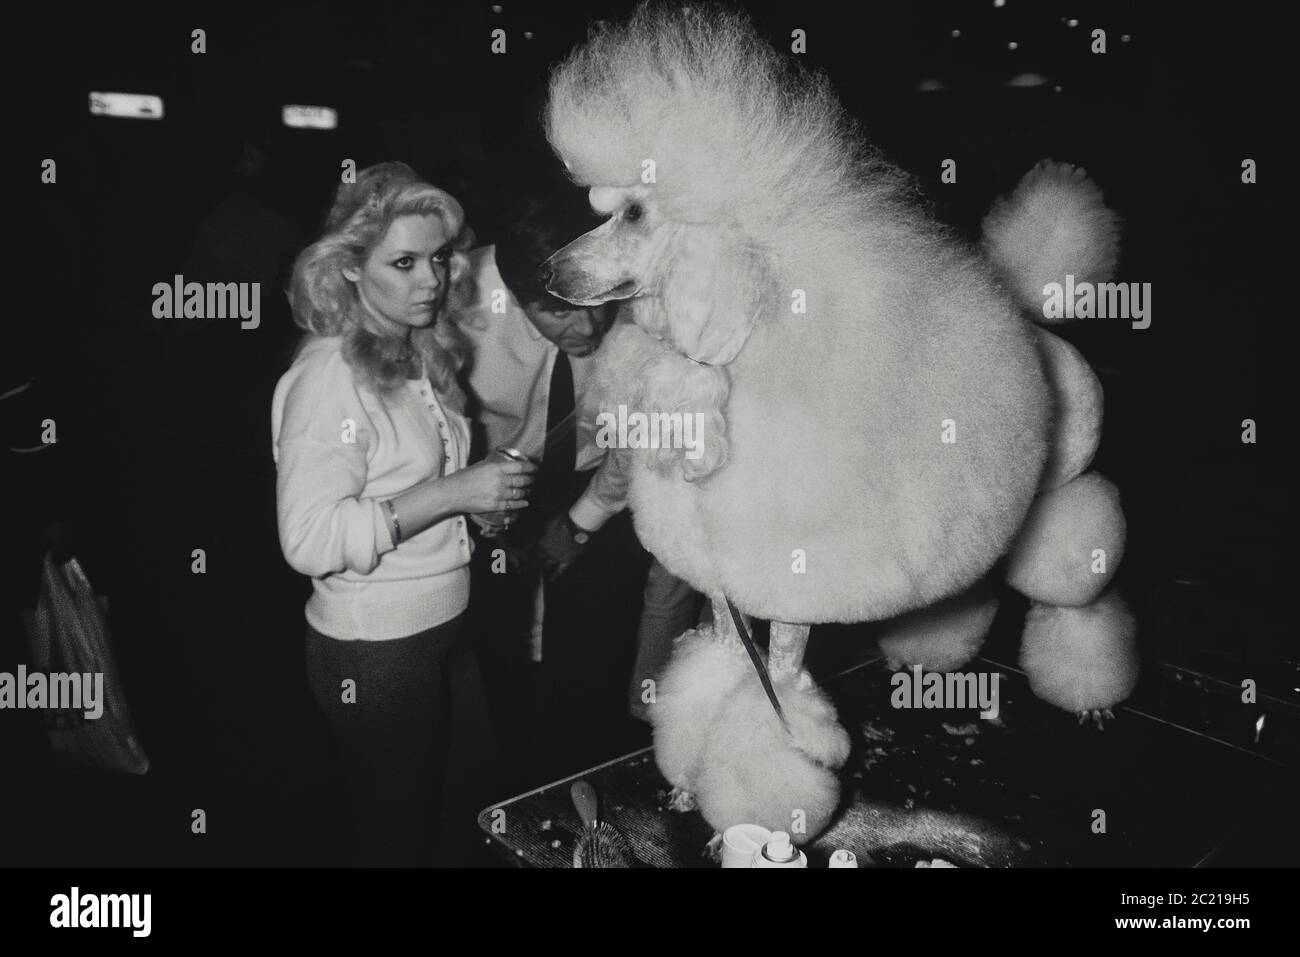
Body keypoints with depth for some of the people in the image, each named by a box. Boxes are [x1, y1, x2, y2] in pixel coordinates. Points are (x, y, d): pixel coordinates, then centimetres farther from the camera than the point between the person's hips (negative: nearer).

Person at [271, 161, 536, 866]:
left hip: (445, 630, 8)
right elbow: (308, 539, -27)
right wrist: (451, 493, -27)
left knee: (476, 813, 21)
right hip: (373, 651, -8)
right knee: (400, 837, 12)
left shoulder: (421, 358, 7)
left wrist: (490, 493, 6)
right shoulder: (329, 378, -20)